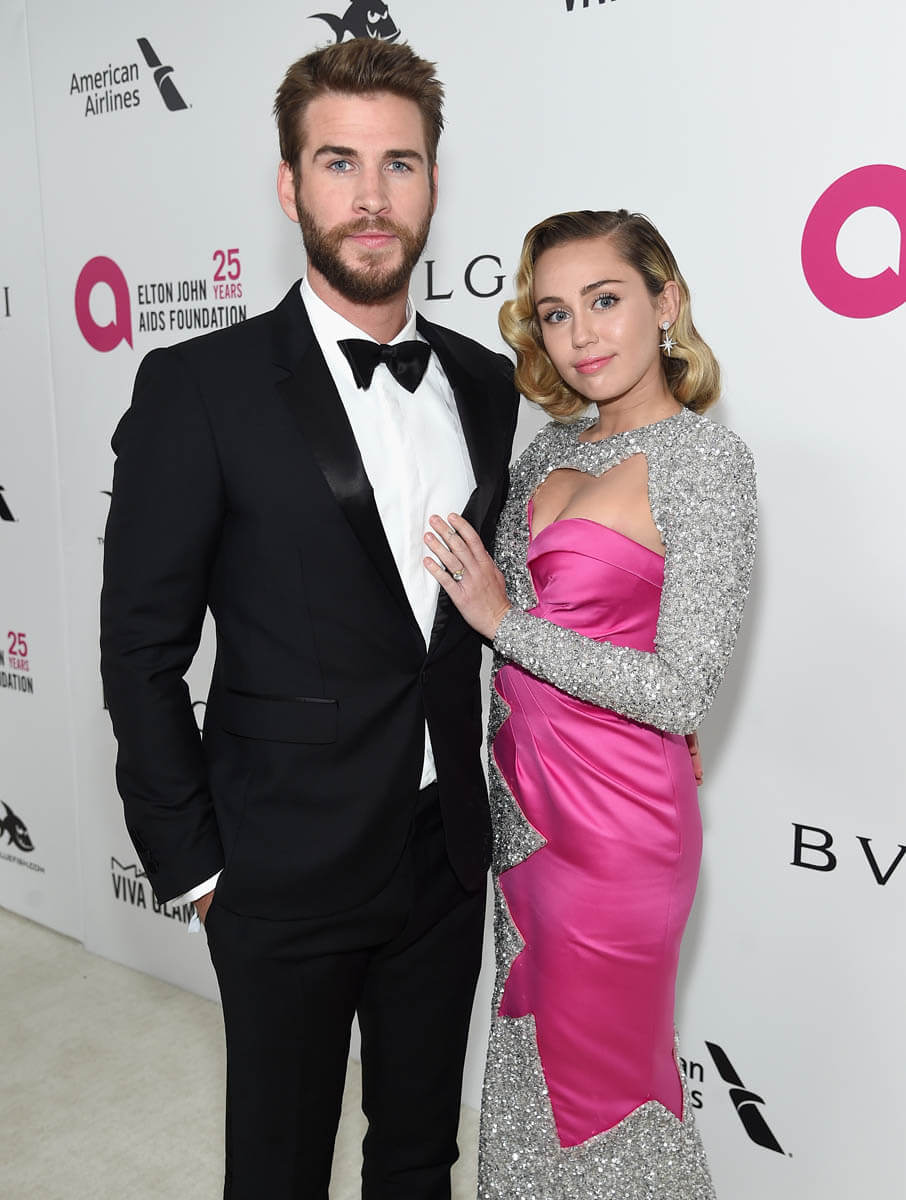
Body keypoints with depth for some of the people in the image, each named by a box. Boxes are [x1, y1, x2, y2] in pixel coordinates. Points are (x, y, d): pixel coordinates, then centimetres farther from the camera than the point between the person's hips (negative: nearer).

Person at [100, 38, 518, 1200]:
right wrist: (190, 862, -7)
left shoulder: (486, 383, 3)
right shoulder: (201, 387, -13)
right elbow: (142, 647, -10)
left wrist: (490, 802, 7)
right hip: (288, 868, -4)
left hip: (447, 852, 5)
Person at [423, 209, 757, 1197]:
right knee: (531, 1056, 23)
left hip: (615, 821, -7)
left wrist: (506, 621, -15)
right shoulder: (554, 446, 6)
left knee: (598, 1079, 12)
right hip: (523, 807, 7)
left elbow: (681, 690, -20)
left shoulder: (704, 459, -15)